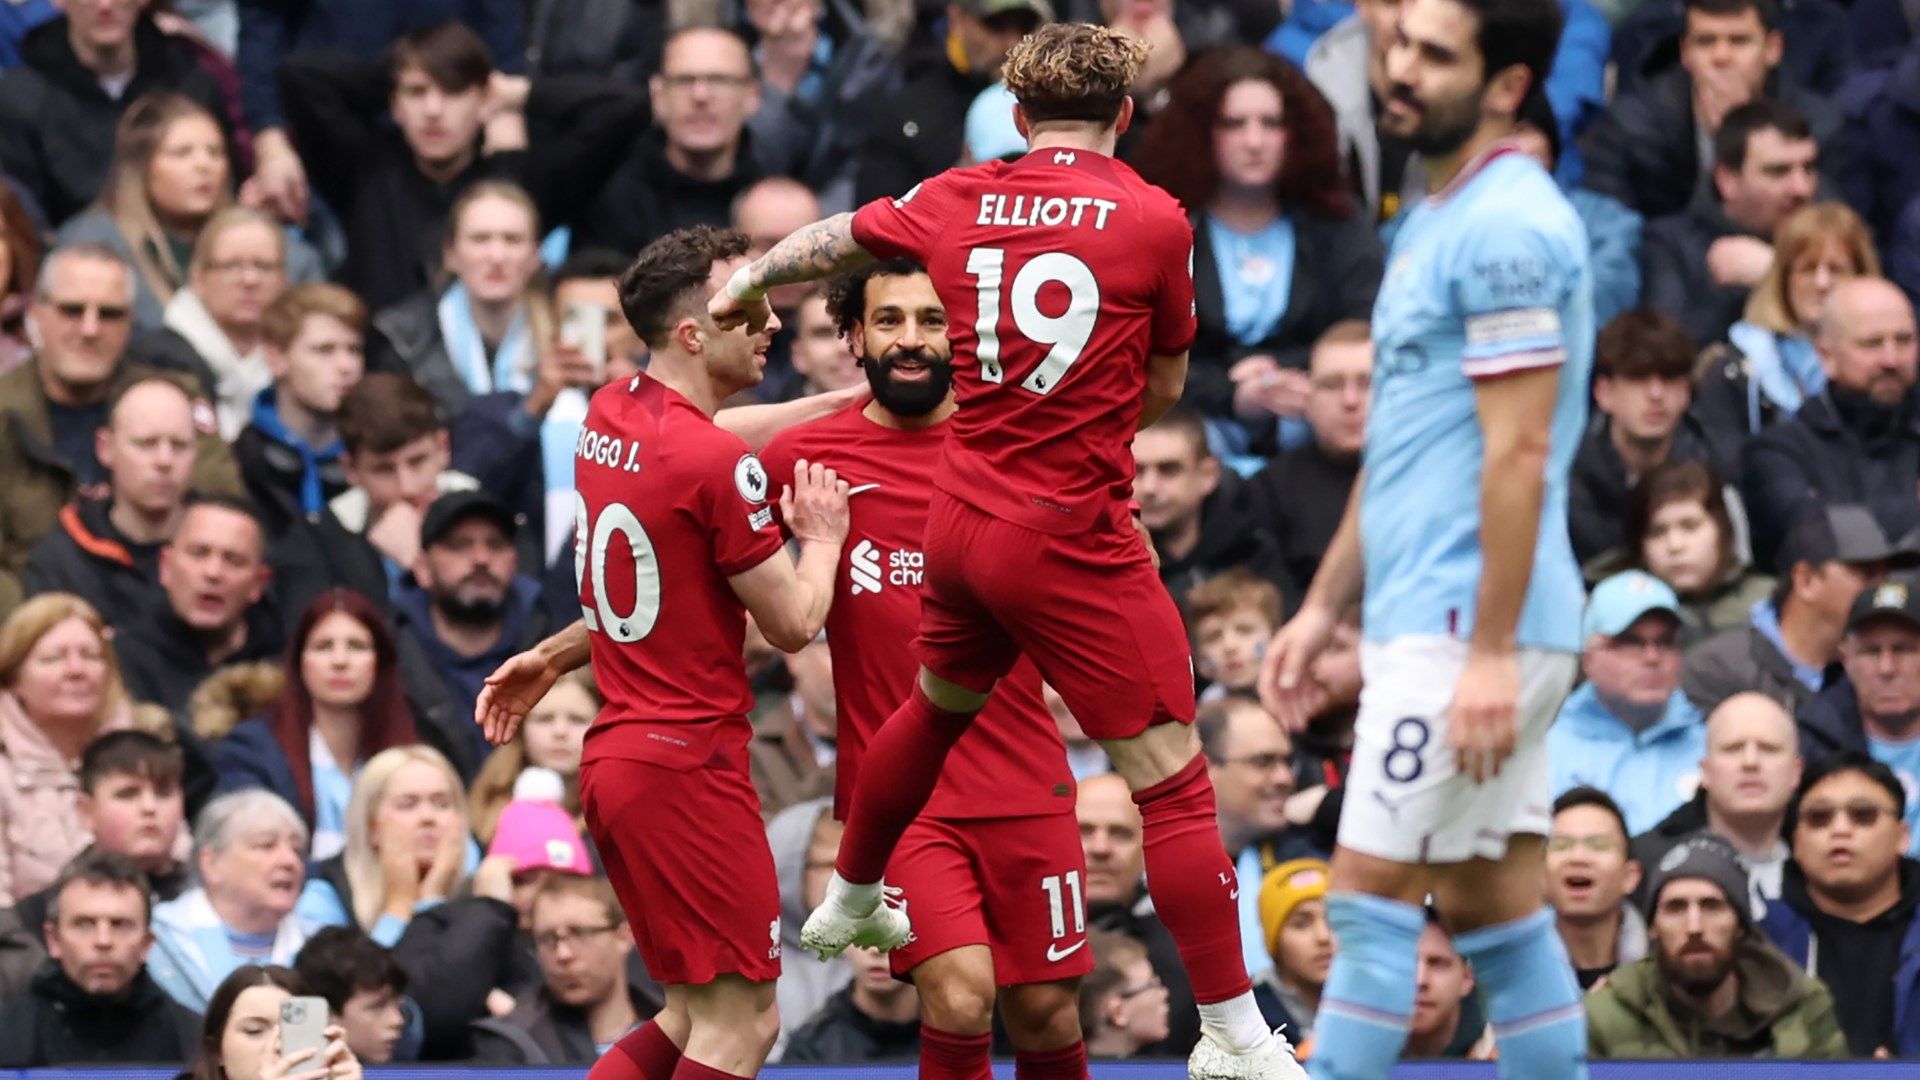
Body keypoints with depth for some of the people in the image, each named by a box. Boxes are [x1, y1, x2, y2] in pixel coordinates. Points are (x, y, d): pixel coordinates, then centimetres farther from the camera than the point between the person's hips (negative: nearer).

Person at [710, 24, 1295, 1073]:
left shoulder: (955, 201, 3)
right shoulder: (1154, 220, -10)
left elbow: (833, 239, 22)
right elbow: (1165, 385, 2)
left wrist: (749, 282, 42)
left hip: (960, 518, 6)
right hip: (1072, 539, -6)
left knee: (938, 704, 33)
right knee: (1172, 779, -2)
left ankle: (847, 906, 53)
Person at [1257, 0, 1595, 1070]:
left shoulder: (1508, 228, -14)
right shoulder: (1433, 222, 18)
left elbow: (1518, 453, -19)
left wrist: (1491, 651, -22)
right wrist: (1324, 605, 23)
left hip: (1467, 625, -10)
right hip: (1423, 620, 10)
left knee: (1370, 895, -9)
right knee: (1499, 908, 9)